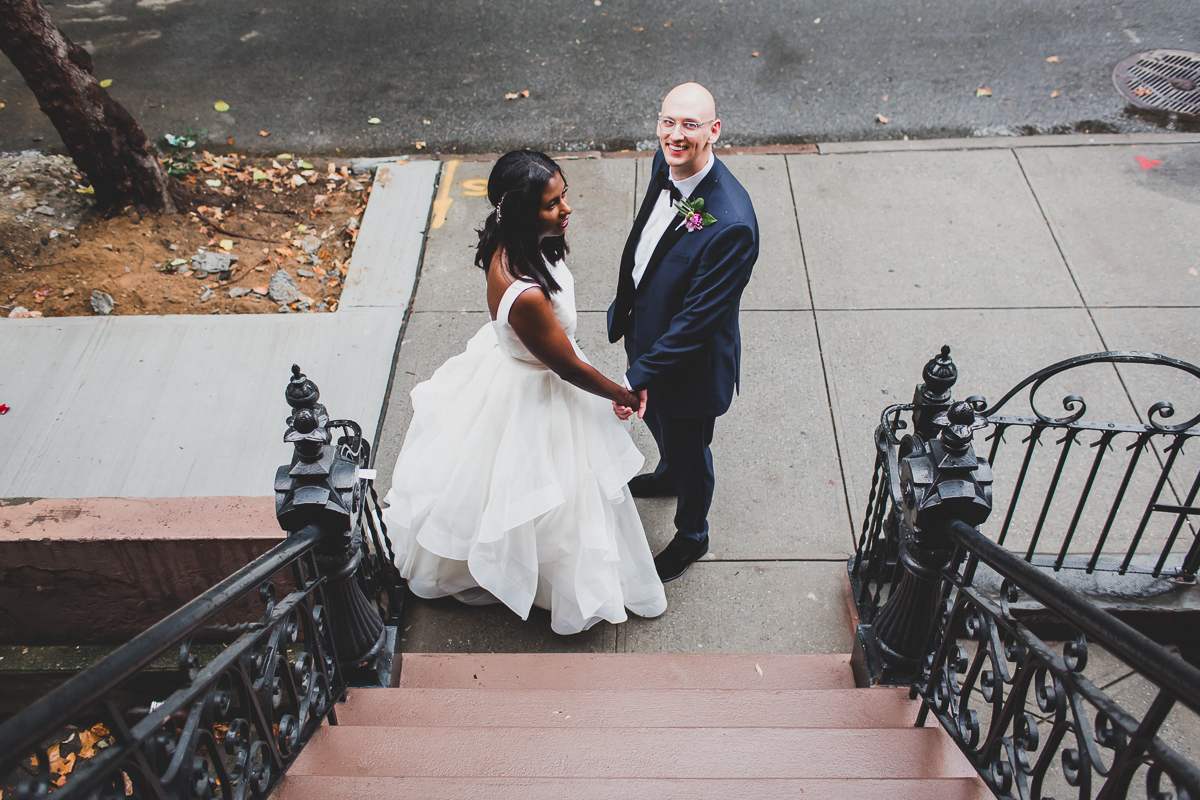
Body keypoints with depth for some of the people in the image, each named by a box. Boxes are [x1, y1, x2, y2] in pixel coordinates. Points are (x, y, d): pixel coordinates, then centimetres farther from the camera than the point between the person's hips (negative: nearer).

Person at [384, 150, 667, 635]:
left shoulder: (511, 243, -16)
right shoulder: (527, 295, -43)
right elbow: (569, 366, -27)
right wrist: (621, 395, -10)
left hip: (509, 356, 9)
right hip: (532, 396, -9)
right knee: (536, 494, 19)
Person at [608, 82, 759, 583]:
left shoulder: (731, 224, -37)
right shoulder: (665, 163, -12)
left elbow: (699, 318, -31)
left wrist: (640, 376, -29)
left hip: (691, 362, -7)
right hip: (647, 333, 8)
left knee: (689, 450, 19)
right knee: (656, 419, 34)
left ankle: (691, 537, 48)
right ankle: (669, 476, 67)